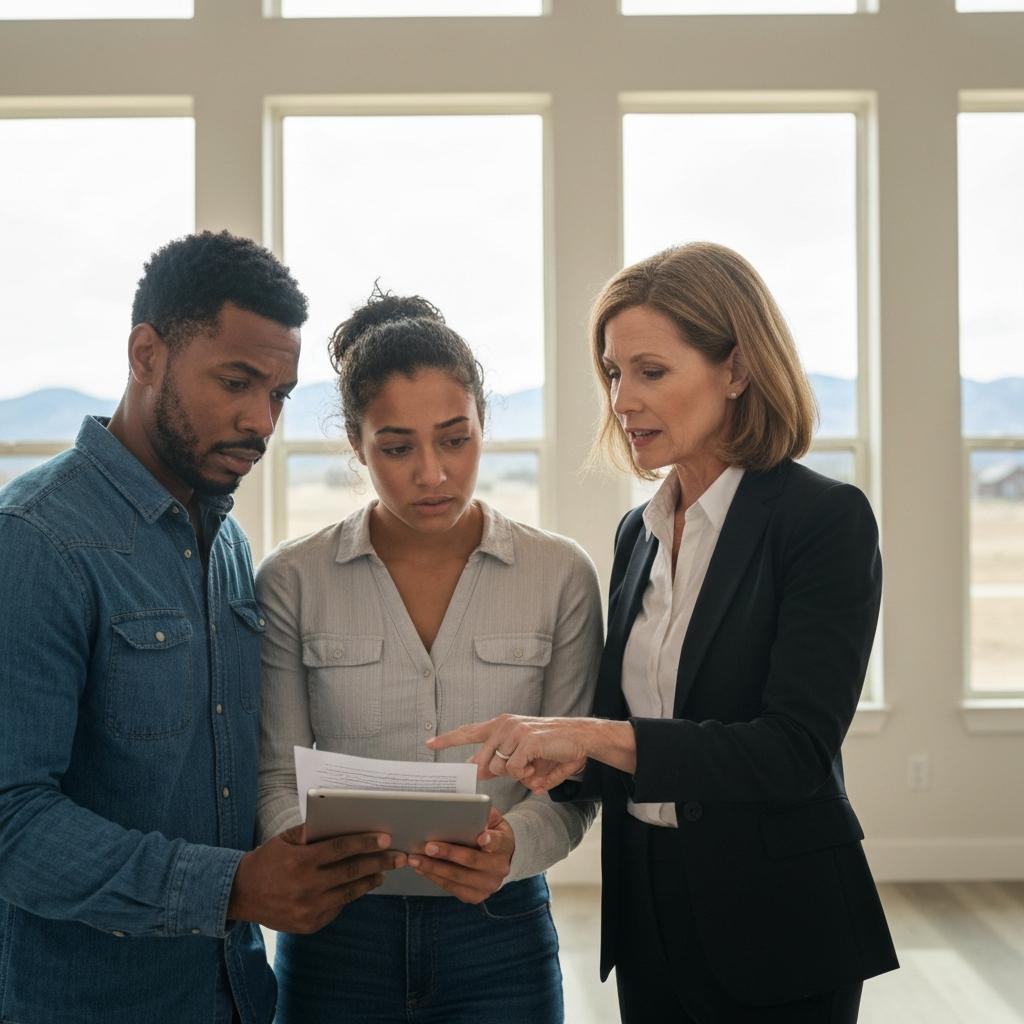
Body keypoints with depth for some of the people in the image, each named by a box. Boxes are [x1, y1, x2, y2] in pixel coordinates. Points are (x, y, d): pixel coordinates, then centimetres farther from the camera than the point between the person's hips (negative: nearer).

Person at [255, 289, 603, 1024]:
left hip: (499, 930, 0)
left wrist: (511, 845, -21)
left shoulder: (562, 575, -4)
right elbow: (277, 772, 0)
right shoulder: (293, 581, -4)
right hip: (337, 933, 0)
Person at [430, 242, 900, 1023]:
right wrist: (567, 756, -9)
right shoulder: (639, 532, 7)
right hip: (647, 910, 6)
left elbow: (796, 750, -21)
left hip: (776, 926, -6)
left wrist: (596, 736, -27)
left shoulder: (827, 519, -13)